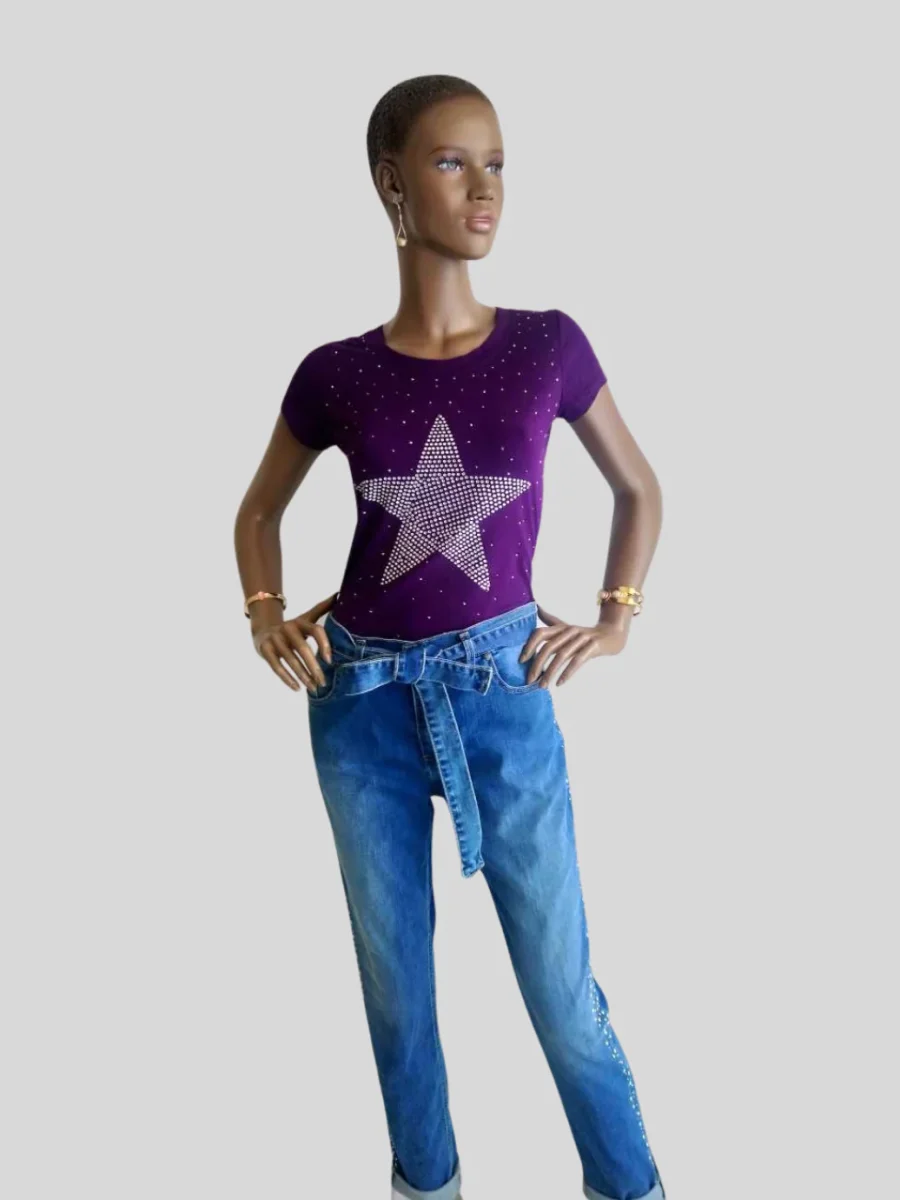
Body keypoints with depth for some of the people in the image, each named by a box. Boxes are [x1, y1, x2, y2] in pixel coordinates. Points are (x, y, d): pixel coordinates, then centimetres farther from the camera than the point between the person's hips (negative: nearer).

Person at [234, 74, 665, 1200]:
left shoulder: (549, 344, -4)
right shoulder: (335, 374, -2)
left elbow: (640, 488, 11)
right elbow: (259, 510, 15)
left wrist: (615, 621, 3)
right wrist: (266, 615, 0)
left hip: (503, 688, -1)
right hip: (362, 698, 2)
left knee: (563, 988, 7)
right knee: (394, 975, 16)